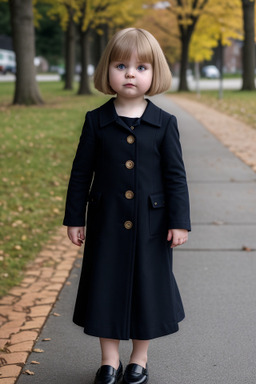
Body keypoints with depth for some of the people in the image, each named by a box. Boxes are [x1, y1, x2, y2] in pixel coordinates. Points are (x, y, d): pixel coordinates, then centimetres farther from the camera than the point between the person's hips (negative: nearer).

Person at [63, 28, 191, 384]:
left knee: (148, 285, 9)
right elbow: (81, 172, 2)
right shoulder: (96, 121, -2)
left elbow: (176, 175, -1)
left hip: (151, 225, 0)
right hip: (106, 222, 1)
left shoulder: (164, 123, -3)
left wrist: (179, 221, -4)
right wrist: (74, 218, 2)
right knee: (106, 285, 7)